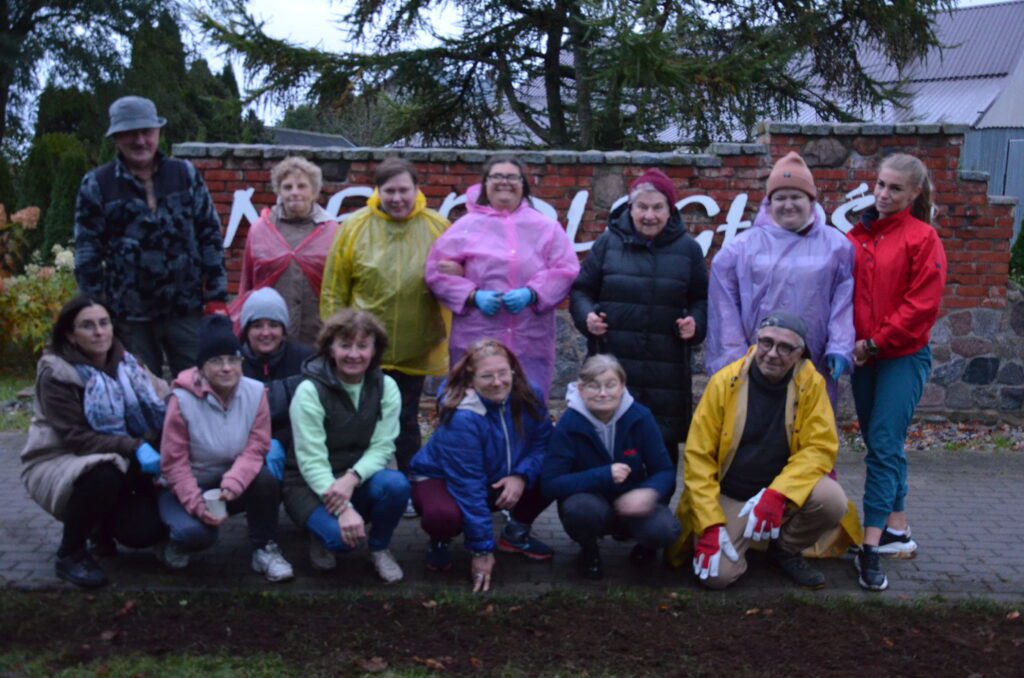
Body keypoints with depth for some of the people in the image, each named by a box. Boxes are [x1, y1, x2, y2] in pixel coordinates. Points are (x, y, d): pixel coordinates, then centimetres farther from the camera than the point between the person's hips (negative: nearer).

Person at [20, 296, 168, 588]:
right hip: (57, 463, -5)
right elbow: (76, 438, -22)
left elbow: (158, 409, -2)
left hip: (118, 465, 5)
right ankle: (70, 553, -14)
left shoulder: (123, 363, 1)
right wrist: (134, 448, -33)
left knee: (147, 529, -16)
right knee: (104, 475, -38)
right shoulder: (56, 374, -16)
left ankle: (103, 525, 20)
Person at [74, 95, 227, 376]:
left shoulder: (186, 175, 7)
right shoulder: (97, 185, 2)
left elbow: (210, 236, 7)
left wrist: (216, 297, 1)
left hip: (187, 310, 1)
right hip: (130, 316, -1)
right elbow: (87, 253, 3)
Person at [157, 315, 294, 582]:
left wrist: (232, 483, -32)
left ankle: (265, 550, -8)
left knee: (265, 480, -30)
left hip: (232, 484, 3)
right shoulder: (182, 399, -20)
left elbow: (256, 447, -14)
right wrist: (196, 503, -27)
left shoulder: (255, 392, -12)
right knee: (195, 531, -33)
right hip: (187, 487, -3)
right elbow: (174, 462, -16)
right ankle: (177, 542, 7)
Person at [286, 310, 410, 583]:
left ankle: (379, 548, -1)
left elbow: (382, 447, -10)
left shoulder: (386, 388, -6)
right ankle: (324, 534, 7)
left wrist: (352, 478, -31)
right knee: (340, 535, -32)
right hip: (311, 485, -3)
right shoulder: (310, 391, -16)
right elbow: (311, 461, -20)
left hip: (360, 480, 3)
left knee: (396, 485, -30)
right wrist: (345, 509, -33)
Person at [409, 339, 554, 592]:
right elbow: (469, 486, -30)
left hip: (500, 482, 6)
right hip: (442, 480, -5)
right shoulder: (461, 417, -32)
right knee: (444, 515, -40)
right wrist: (482, 550, -28)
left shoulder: (529, 398, -15)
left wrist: (522, 476, -33)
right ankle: (440, 542, 1)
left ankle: (516, 532, 9)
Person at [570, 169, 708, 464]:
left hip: (667, 370, 1)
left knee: (664, 445, 4)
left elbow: (702, 299, 14)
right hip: (612, 365, -1)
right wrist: (586, 316, -8)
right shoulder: (609, 242, 6)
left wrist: (695, 322, -6)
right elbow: (581, 289, 11)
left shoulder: (687, 248, 8)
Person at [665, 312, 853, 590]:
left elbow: (820, 447, -12)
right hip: (729, 495, -1)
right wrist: (709, 524, -18)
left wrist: (778, 493, -28)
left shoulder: (810, 383, -8)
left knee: (832, 500, -28)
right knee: (718, 574, -21)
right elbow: (698, 455, -10)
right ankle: (736, 540, 16)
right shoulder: (725, 381, -11)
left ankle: (786, 550, 4)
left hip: (785, 491, 2)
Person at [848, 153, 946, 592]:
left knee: (883, 446, -10)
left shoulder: (922, 239, -7)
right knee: (882, 445, 12)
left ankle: (872, 547, -9)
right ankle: (897, 530, 25)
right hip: (864, 357, 6)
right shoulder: (856, 237, 7)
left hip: (903, 357, -5)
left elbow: (921, 306, -12)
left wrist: (876, 342, -11)